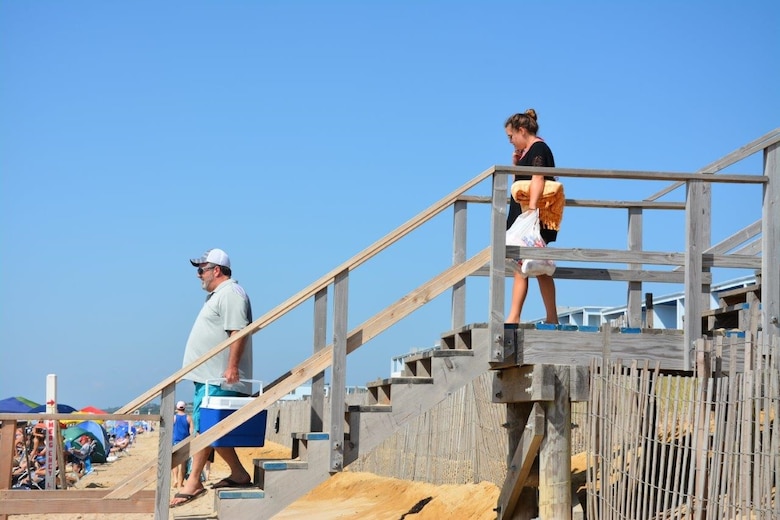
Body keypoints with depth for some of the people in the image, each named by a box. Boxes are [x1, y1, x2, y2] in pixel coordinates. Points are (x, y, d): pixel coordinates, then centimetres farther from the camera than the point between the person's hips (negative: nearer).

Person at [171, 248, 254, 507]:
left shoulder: (230, 294, -12)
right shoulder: (217, 295, 21)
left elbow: (238, 332, -21)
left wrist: (232, 367, -27)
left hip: (218, 379, -11)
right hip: (207, 377, 11)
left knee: (205, 428, -10)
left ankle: (193, 482, -10)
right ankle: (238, 474, 18)